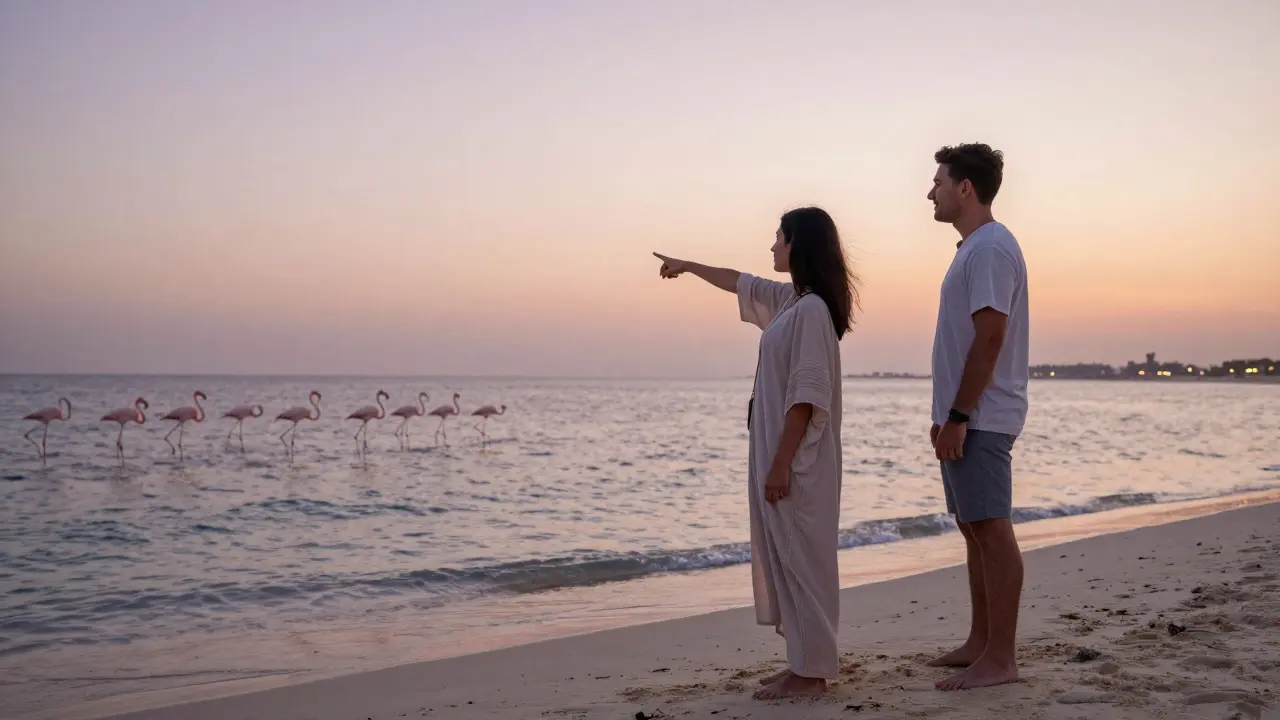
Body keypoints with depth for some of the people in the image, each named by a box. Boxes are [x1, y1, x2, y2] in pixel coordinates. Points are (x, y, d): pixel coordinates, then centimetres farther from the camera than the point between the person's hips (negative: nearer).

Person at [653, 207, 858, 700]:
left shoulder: (811, 308, -16)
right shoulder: (791, 300, 13)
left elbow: (806, 394, -20)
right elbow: (741, 284, 31)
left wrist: (781, 463, -22)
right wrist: (687, 266, 45)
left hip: (797, 456, -10)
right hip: (782, 451, 10)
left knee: (801, 557, -5)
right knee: (788, 557, 12)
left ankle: (811, 672, 2)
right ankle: (806, 663, 18)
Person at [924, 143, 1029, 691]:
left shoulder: (991, 247, -13)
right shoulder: (973, 247, 18)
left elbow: (990, 339, -20)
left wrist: (959, 415, -20)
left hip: (980, 418, -10)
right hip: (967, 416, 10)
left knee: (991, 528, -8)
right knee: (974, 528, 13)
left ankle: (1000, 658, -4)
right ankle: (980, 642, 21)